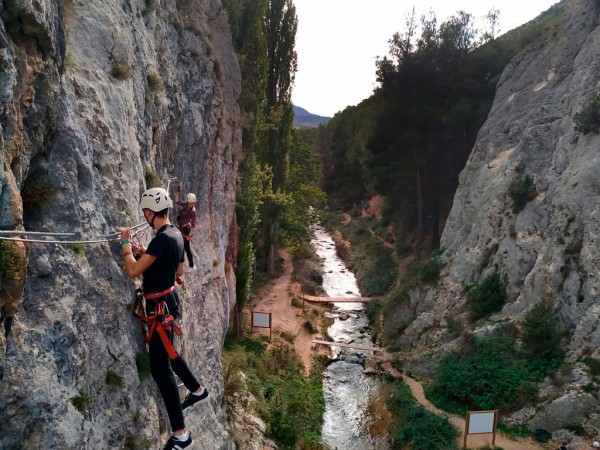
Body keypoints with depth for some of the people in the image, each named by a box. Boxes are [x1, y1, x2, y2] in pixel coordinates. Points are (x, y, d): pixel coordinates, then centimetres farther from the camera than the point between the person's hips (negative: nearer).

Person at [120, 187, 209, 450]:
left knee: (160, 367, -6)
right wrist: (149, 257, 19)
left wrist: (126, 243, -11)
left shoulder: (162, 239, -23)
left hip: (160, 306, -10)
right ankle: (197, 390, 47)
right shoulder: (175, 234, 7)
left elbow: (133, 271, -24)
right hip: (168, 300, 10)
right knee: (167, 353, 27)